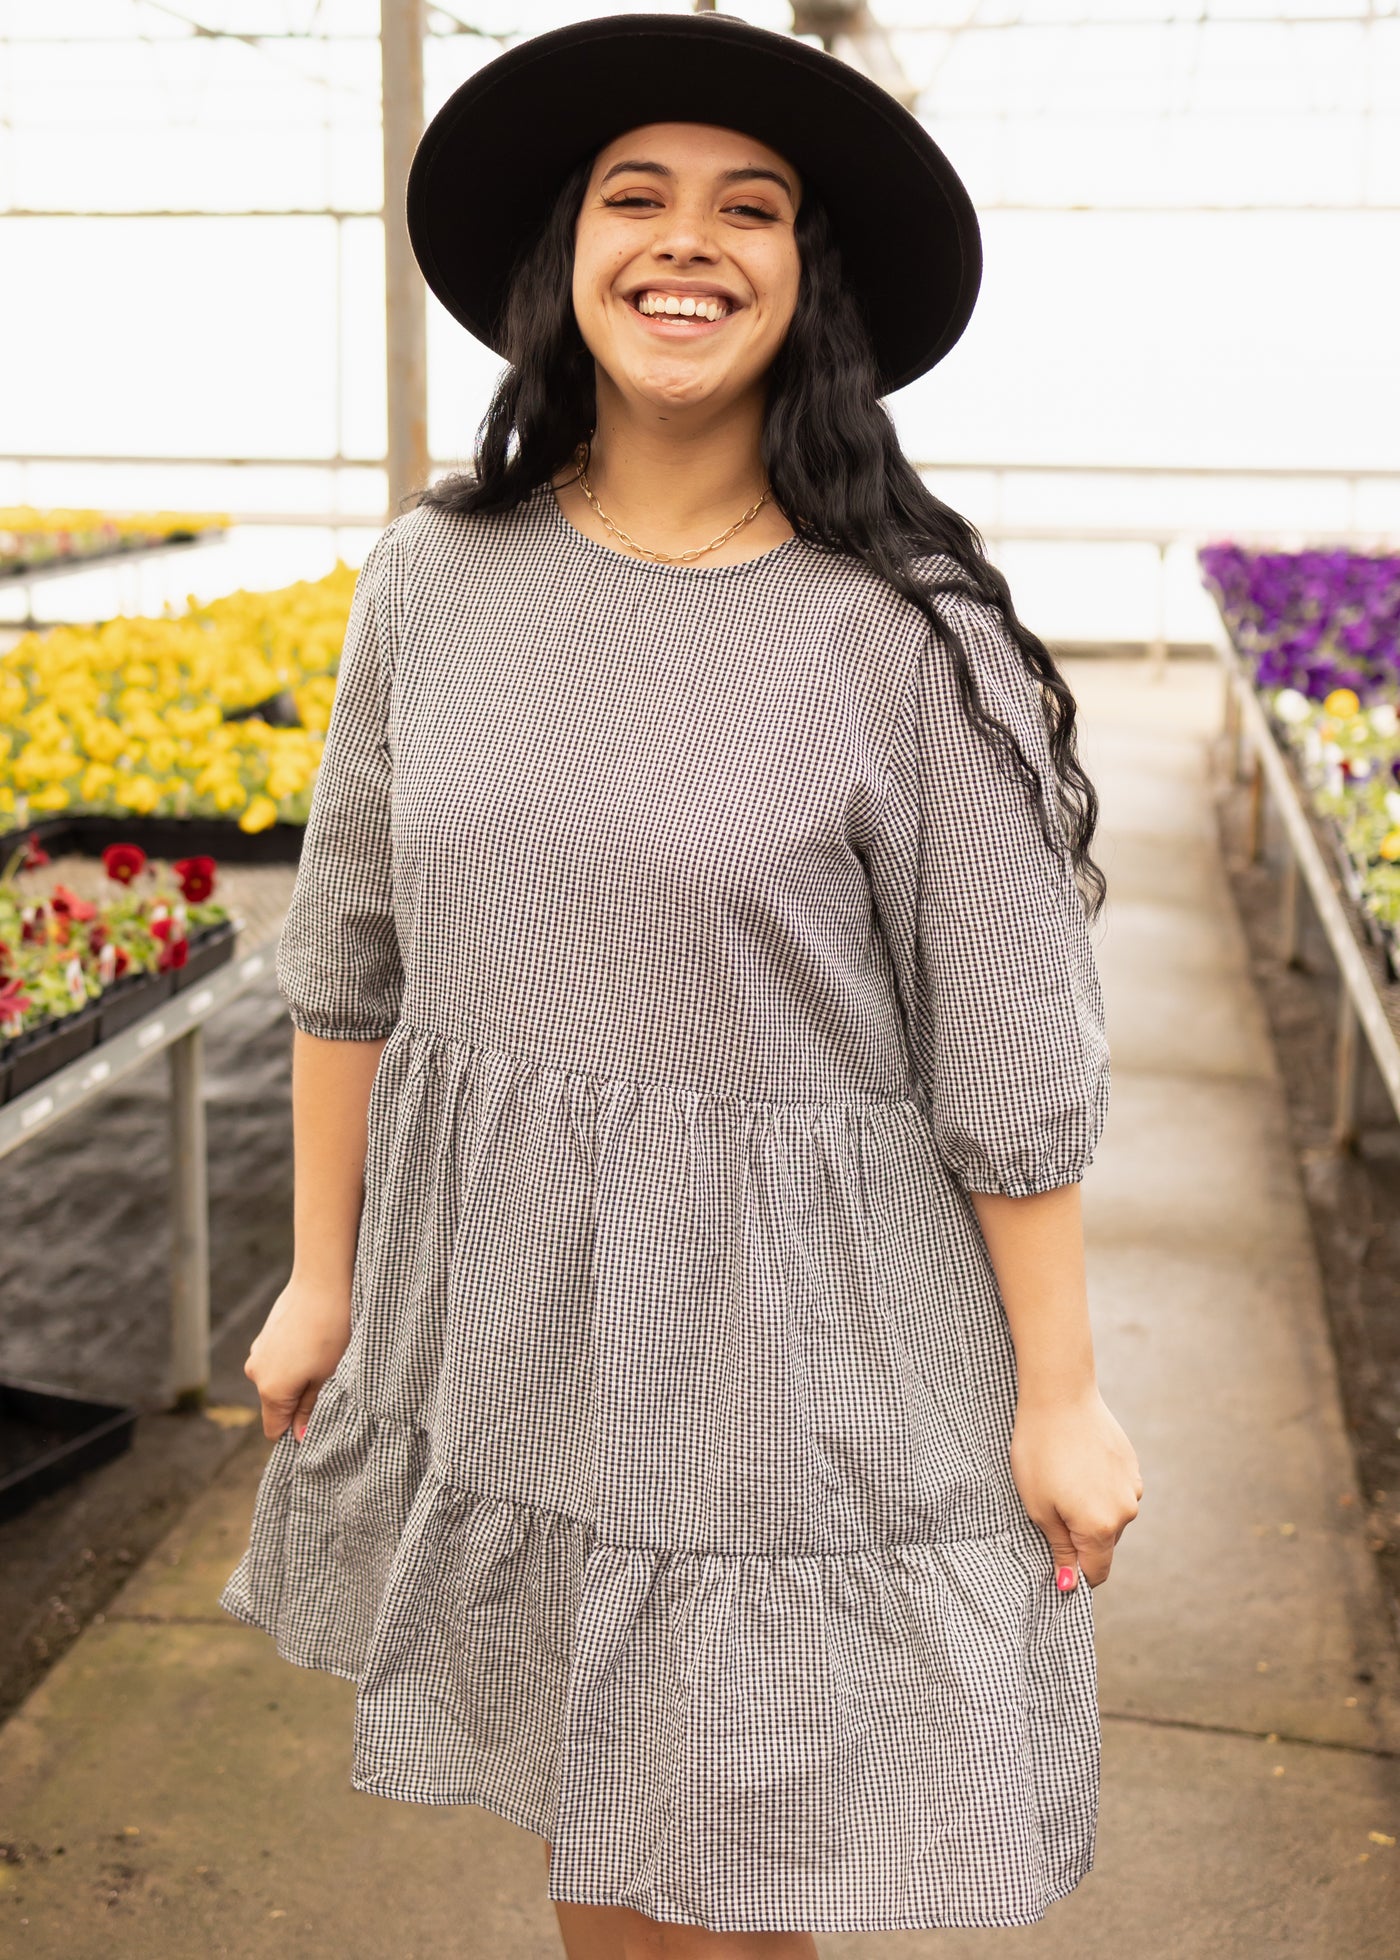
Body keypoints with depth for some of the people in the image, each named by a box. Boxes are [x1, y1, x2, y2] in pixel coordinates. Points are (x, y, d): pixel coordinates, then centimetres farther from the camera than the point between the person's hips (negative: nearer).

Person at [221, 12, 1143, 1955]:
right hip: (503, 1322, 4)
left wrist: (1061, 1398, -6)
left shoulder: (909, 630, -14)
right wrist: (322, 1272, 9)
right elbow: (348, 953, 6)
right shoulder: (436, 578, -2)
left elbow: (1011, 1051, -10)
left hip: (788, 1339, -3)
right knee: (582, 1798, 21)